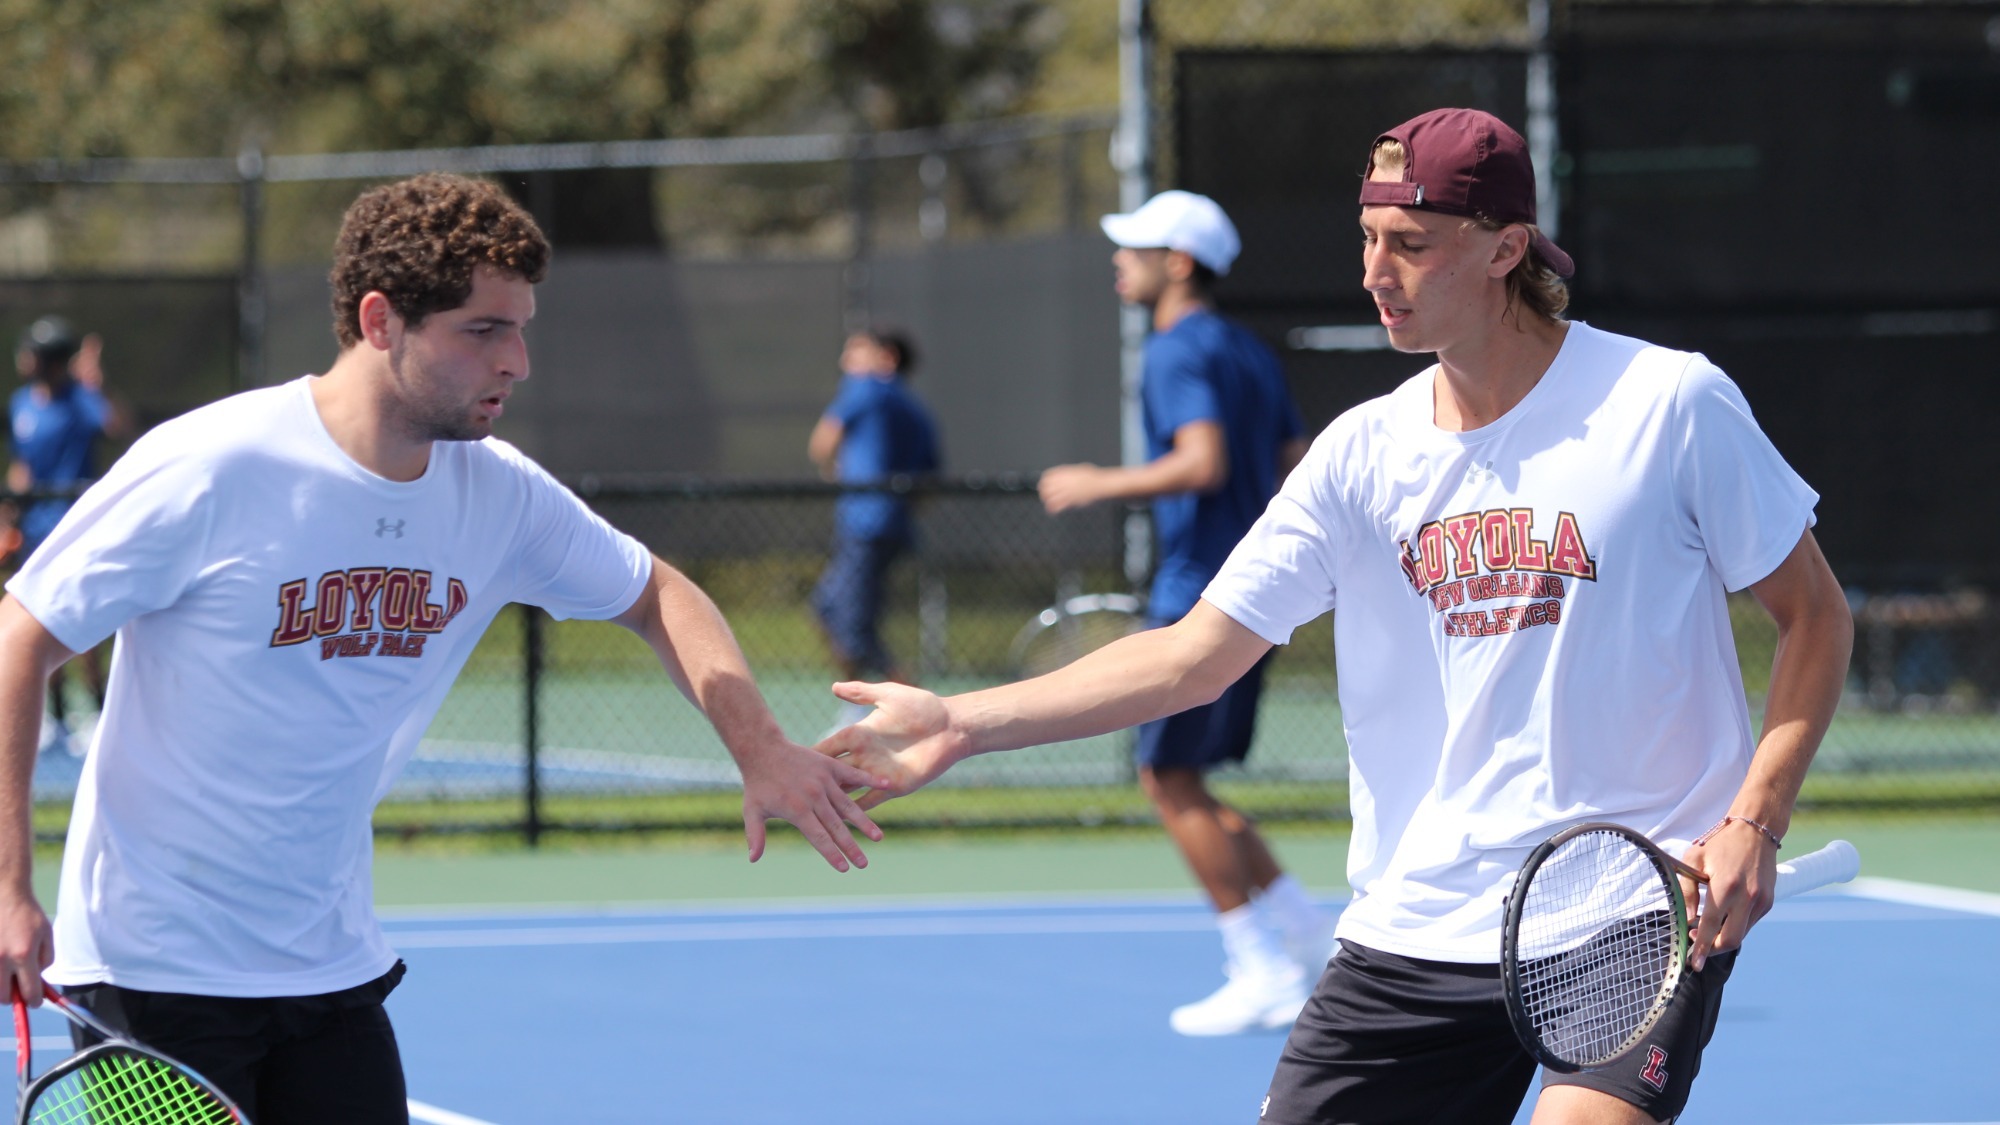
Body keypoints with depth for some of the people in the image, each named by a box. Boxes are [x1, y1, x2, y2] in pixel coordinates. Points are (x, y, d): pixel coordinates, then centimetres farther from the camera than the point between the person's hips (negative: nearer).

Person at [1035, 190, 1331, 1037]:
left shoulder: (1179, 351, -11)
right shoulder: (1248, 354, 17)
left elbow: (1204, 464, -26)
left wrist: (1098, 485, -16)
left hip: (1198, 594, -9)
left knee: (1171, 781, -3)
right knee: (1182, 785, 15)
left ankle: (1265, 973, -4)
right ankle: (1312, 941, 10)